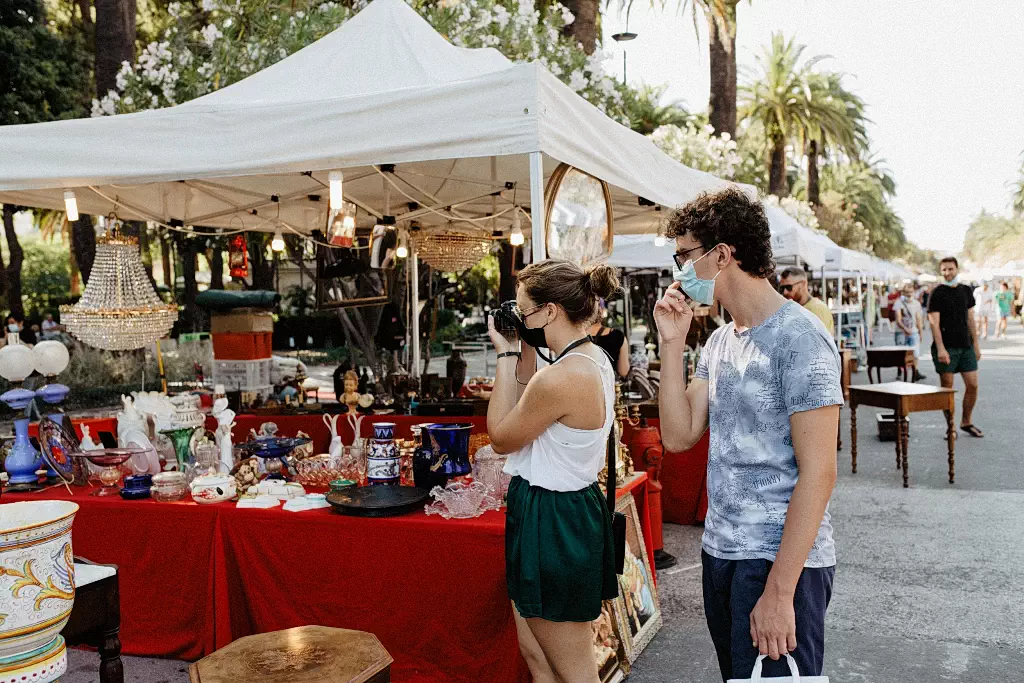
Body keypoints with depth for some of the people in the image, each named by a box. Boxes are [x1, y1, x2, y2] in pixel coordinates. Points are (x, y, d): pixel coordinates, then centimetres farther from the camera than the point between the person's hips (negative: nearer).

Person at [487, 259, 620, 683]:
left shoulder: (559, 380, -28)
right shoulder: (596, 359, 4)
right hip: (576, 505, 10)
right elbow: (529, 414, 17)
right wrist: (524, 353, 6)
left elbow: (500, 438, -11)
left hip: (550, 523, -10)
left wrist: (506, 356, -8)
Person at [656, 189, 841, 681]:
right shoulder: (719, 342, 10)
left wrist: (779, 591, -21)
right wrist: (672, 342, -3)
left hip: (781, 560, -8)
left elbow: (817, 473, -19)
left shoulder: (798, 337, -16)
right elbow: (678, 437, 4)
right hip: (720, 550, 8)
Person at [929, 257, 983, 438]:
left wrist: (976, 345, 11)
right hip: (946, 347, -5)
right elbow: (934, 322, -12)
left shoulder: (966, 291, 10)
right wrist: (940, 348, -19)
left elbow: (970, 319, 14)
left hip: (966, 346, 5)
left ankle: (966, 422, 21)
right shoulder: (938, 293, -6)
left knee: (972, 385, 4)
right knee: (947, 388, 1)